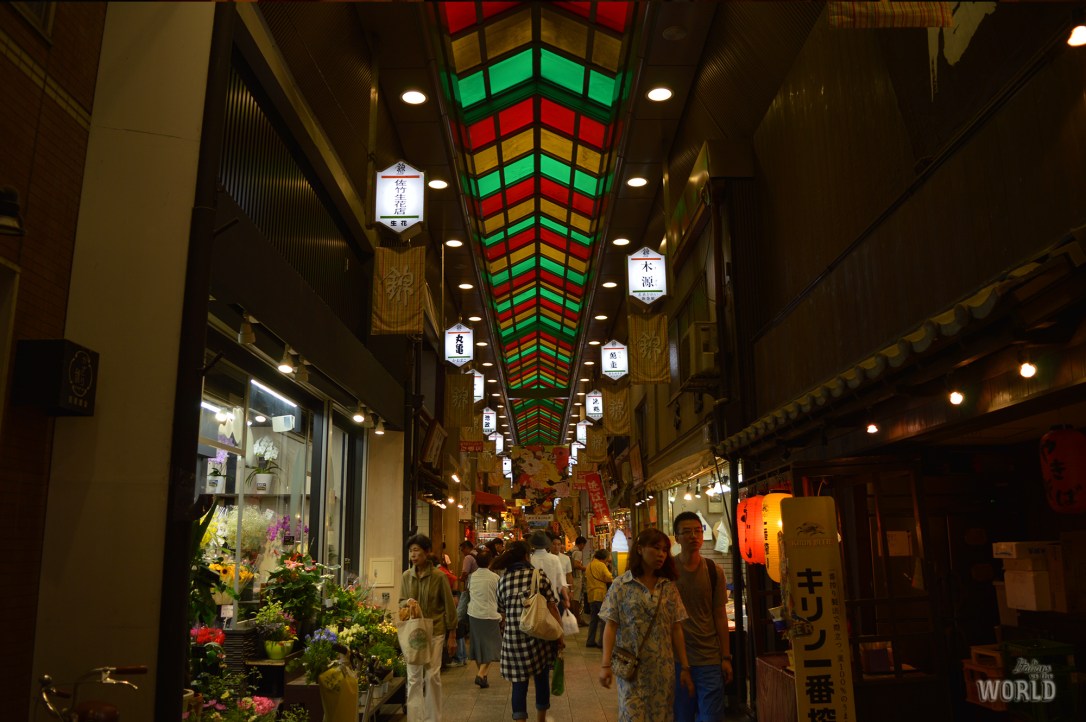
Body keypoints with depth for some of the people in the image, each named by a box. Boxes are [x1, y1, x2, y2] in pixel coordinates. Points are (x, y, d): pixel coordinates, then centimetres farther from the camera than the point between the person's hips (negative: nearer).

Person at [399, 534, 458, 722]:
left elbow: (449, 606, -4)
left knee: (432, 676, 1)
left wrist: (452, 635, -3)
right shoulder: (406, 576, -1)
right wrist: (407, 602, -16)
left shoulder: (438, 576, -10)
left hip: (435, 631, -3)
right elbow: (401, 601, 10)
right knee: (413, 677, 4)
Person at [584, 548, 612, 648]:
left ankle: (590, 641, 15)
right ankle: (602, 642, -4)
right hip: (601, 595, -7)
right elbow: (609, 578, -15)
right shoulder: (601, 565, -9)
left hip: (591, 596, 7)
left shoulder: (589, 565, 15)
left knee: (594, 619, 15)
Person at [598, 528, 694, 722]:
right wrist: (606, 665, -12)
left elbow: (676, 629, 6)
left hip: (663, 668, 3)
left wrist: (684, 667, 3)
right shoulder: (621, 585, -4)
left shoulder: (669, 587, 5)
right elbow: (611, 626, -5)